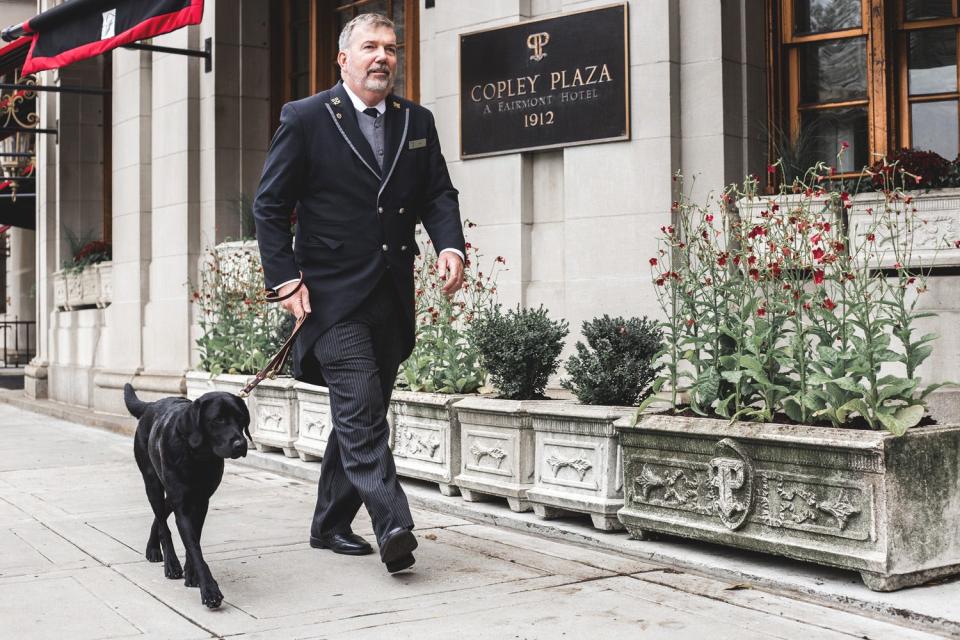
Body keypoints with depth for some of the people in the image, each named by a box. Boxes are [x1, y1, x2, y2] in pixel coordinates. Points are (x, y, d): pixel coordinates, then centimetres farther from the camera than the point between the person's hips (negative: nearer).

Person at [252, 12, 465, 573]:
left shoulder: (418, 122, 12)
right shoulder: (305, 119, -1)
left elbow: (438, 194, 12)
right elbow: (270, 205, -1)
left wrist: (450, 244, -9)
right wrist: (285, 277, -11)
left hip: (392, 299, 5)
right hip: (333, 296, -5)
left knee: (362, 417, 12)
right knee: (360, 409, -16)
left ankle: (330, 524, 25)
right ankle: (394, 526, -19)